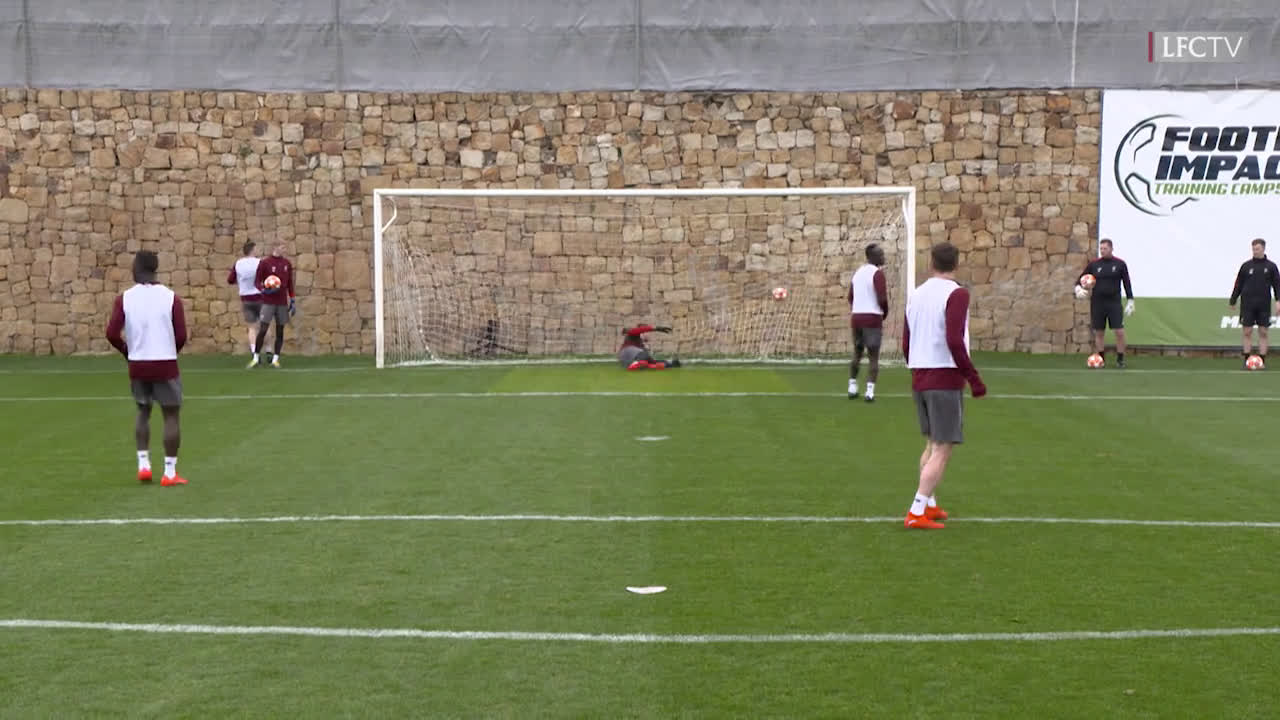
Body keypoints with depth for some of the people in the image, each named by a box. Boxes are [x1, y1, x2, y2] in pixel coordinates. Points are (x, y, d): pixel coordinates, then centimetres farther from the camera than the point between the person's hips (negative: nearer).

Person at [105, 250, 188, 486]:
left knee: (143, 412, 22)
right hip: (165, 365, -2)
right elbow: (181, 336, -9)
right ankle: (169, 473, 5)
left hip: (137, 364, 2)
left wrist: (128, 351, 11)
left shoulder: (125, 299, -3)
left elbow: (112, 334, -8)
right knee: (171, 415, 7)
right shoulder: (171, 298, -7)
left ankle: (143, 464, 16)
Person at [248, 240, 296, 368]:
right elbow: (257, 282, 0)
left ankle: (275, 359, 8)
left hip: (282, 303, 4)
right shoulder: (264, 263, -3)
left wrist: (292, 301, 10)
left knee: (280, 331, 2)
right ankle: (255, 358, 0)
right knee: (262, 330, -9)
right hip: (268, 302, -4)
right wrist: (264, 290, -20)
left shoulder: (287, 263, 9)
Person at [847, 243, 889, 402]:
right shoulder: (877, 273, -10)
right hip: (872, 317, -7)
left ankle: (852, 387, 20)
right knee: (873, 356, -3)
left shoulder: (857, 273, 13)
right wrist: (885, 313, 0)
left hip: (856, 317, 7)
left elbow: (850, 297, 15)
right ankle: (870, 391, -11)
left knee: (857, 353, 18)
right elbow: (882, 298, -17)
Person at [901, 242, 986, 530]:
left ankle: (929, 505, 23)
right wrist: (974, 379, -14)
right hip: (946, 379, -7)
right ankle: (917, 513, -10)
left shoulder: (916, 294, 11)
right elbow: (954, 341, -20)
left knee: (931, 444, 19)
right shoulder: (956, 294, -10)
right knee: (942, 449, -4)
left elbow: (906, 344, 14)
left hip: (919, 379, 7)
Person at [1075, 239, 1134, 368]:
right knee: (1099, 332, 6)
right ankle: (1101, 359, 19)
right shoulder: (1093, 264, 4)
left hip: (1114, 303, -2)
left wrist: (1130, 302, 0)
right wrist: (1078, 288, -12)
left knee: (1119, 332, -9)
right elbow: (1080, 279, 9)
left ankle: (1120, 359, 3)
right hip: (1097, 303, 2)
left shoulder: (1120, 264, 1)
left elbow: (1127, 283, 4)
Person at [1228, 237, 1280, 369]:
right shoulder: (1246, 266, 6)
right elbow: (1238, 285, 9)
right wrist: (1232, 301, 8)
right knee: (1247, 332, -2)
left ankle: (1262, 361, 4)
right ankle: (1247, 360, 2)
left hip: (1264, 305, 0)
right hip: (1247, 305, 0)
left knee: (1263, 333, 1)